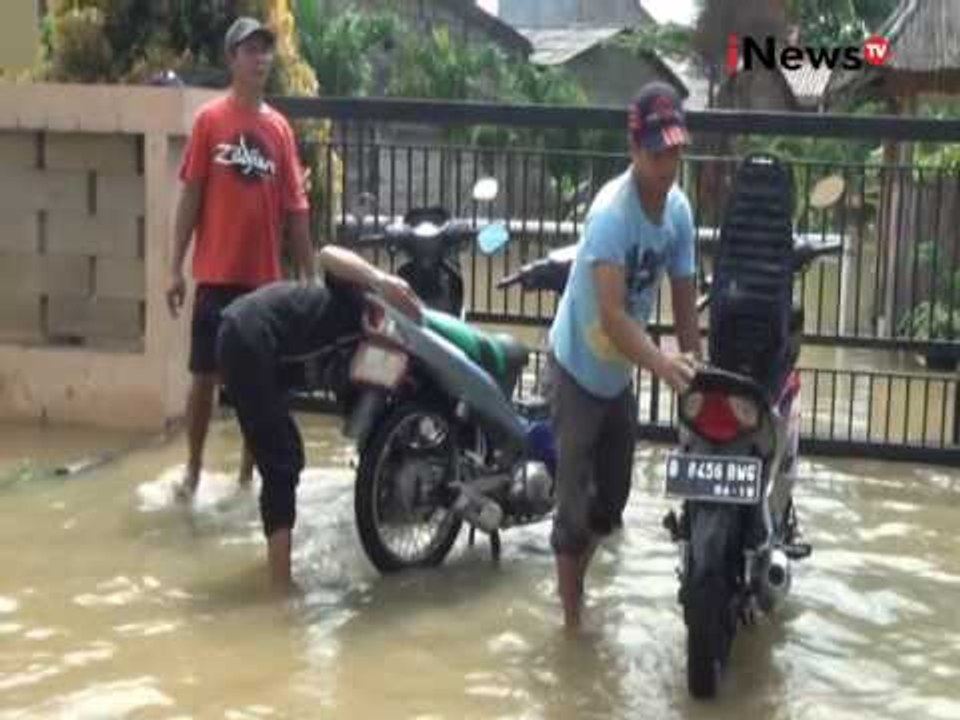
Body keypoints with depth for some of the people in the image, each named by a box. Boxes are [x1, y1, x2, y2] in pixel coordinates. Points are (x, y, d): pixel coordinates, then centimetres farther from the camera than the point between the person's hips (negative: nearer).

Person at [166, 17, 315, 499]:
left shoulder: (280, 128, 6)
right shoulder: (209, 120, -2)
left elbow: (295, 207, 7)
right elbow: (191, 195, -2)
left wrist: (310, 275, 5)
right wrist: (176, 267, -6)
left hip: (266, 277, 3)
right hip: (217, 275, -3)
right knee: (204, 375, 3)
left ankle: (249, 472, 20)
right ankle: (193, 469, 16)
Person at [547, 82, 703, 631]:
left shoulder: (679, 209, -7)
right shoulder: (611, 212, -30)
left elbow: (684, 293, 0)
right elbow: (611, 313, -38)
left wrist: (696, 364, -8)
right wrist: (663, 363, -50)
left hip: (621, 373, 7)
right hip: (579, 369, -7)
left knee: (613, 497, 19)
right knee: (575, 501, -2)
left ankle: (577, 583, 42)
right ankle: (572, 619, 12)